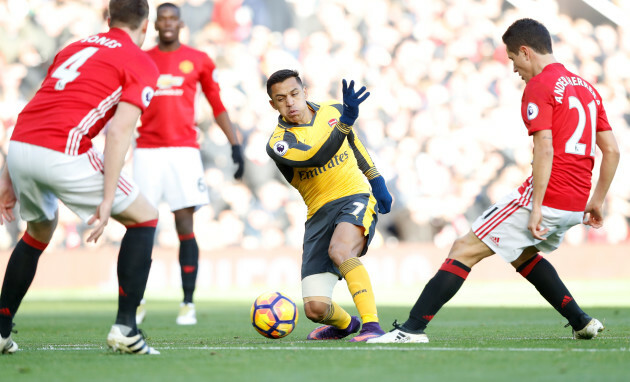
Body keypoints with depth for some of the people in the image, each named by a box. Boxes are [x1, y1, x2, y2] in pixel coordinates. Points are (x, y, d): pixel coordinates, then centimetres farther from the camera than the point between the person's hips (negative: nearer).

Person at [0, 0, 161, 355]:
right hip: (63, 153, -6)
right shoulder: (142, 65, 7)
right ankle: (125, 328, 3)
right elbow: (119, 130, -7)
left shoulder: (76, 47, 27)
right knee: (145, 218, 12)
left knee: (39, 231, 32)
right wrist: (107, 200, -9)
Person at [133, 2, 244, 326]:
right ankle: (137, 302, 6)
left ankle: (188, 303, -4)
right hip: (147, 150, 1)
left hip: (184, 149, -1)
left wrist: (235, 144, 7)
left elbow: (217, 105, 13)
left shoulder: (198, 60, 8)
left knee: (185, 226, -8)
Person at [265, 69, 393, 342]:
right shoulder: (278, 143, -8)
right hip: (320, 214, 1)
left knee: (340, 250, -36)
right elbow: (317, 157, -27)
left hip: (356, 199, -1)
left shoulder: (332, 110, 6)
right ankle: (344, 324, 28)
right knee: (315, 308, -8)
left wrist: (377, 182, 26)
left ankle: (372, 326, -36)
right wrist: (345, 121, -35)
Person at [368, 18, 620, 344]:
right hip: (575, 205, 8)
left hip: (546, 196, -8)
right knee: (522, 254, 32)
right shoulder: (586, 87, 17)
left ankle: (413, 328, -9)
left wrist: (536, 207, -21)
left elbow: (545, 150, -19)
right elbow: (612, 150, 16)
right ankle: (581, 322, 24)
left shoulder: (539, 87, -9)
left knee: (464, 250, -4)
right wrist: (596, 201, 21)